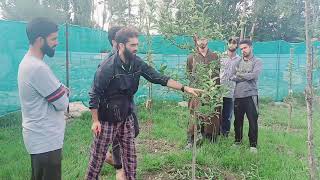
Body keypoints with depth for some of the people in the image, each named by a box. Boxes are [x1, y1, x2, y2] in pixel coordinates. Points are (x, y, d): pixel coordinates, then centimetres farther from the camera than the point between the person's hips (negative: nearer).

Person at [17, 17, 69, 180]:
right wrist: (64, 93, 0)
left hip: (39, 136, 10)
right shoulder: (38, 67, -25)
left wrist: (60, 90, -4)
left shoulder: (28, 62, 8)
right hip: (46, 140, -10)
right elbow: (62, 103, -20)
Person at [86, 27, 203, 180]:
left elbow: (158, 78, -4)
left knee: (130, 155, 14)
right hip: (107, 120, -5)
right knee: (98, 155, 9)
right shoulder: (107, 68, -22)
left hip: (126, 118, 5)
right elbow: (95, 95, -16)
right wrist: (95, 121, -14)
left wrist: (185, 88, -9)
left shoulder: (137, 63, -5)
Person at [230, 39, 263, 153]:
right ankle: (237, 141, 28)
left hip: (250, 95, -4)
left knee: (253, 121, 0)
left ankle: (253, 145, 12)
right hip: (238, 95, 4)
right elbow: (232, 78, 2)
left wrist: (239, 74, -6)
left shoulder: (257, 62, 1)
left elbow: (253, 75, -16)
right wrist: (246, 77, -10)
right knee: (238, 120, 13)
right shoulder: (238, 62, 13)